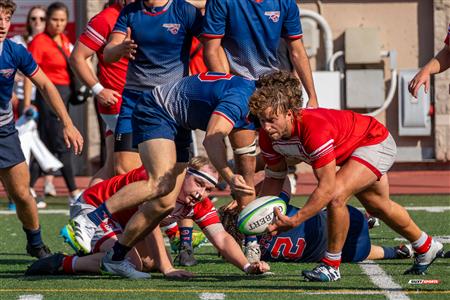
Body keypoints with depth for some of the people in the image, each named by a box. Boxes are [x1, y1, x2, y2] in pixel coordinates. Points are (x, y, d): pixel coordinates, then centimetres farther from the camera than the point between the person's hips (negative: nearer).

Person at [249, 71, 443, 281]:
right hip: (348, 151, 9)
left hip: (376, 143, -9)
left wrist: (295, 221, -46)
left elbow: (327, 187, -43)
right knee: (379, 207, 27)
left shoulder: (314, 129, -45)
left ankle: (331, 266, -11)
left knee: (336, 195, -30)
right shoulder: (268, 136, -21)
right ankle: (426, 249, 52)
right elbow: (274, 177, -4)